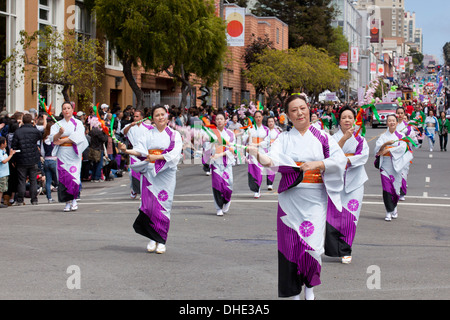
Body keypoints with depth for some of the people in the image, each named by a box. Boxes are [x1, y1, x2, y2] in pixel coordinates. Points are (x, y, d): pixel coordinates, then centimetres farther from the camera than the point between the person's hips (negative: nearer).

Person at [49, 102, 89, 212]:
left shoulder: (78, 123, 7)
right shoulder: (58, 124, 14)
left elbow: (77, 137, -8)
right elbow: (53, 138, 3)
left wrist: (61, 140, -8)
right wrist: (59, 133, -18)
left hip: (74, 154, -2)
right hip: (62, 154, 2)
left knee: (74, 176, -11)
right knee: (64, 177, -5)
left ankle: (74, 200, -1)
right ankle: (67, 202, -1)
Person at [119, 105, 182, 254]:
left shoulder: (174, 134, 5)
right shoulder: (148, 134, 12)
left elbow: (174, 154, -8)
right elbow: (140, 151, 0)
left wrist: (156, 157, -19)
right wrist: (126, 150, -18)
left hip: (166, 174, -2)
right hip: (149, 173, 2)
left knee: (163, 205, -4)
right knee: (149, 204, -6)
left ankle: (161, 241, 3)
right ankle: (153, 238, 5)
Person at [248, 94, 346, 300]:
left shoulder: (322, 137, 8)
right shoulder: (284, 138, 8)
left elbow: (340, 159, -3)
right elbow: (273, 160, -10)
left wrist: (318, 164, -17)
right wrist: (259, 156, -32)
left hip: (315, 198, -1)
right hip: (290, 198, 1)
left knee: (312, 242, -7)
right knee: (290, 243, -2)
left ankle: (310, 287, 13)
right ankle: (294, 293, 7)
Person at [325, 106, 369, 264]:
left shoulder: (360, 139, 12)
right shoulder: (334, 138, 8)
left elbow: (364, 155, -4)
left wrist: (347, 161, -15)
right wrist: (344, 138, -18)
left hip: (354, 181, 1)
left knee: (350, 215, -6)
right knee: (334, 214, -10)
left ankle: (346, 252, 2)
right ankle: (339, 250, -1)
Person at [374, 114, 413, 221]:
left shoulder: (401, 135, 6)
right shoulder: (383, 136, 9)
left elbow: (402, 147, -8)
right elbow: (378, 147, -3)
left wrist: (388, 150, -13)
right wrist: (386, 143, -21)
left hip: (396, 164, 0)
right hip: (385, 164, 0)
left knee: (395, 186, 2)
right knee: (387, 187, -8)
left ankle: (394, 207, 25)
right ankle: (389, 212, -6)